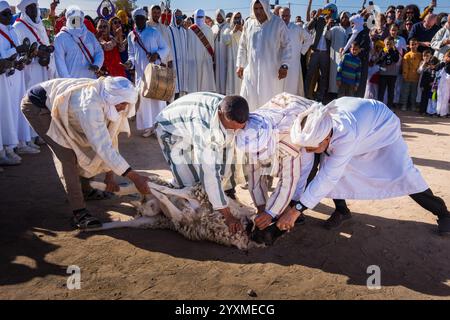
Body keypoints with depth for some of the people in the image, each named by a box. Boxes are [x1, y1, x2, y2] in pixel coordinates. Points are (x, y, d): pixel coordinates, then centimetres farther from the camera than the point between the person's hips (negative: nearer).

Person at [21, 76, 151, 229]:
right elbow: (103, 147, -43)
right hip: (36, 106, -9)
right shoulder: (90, 106, -40)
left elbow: (110, 135, -6)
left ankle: (85, 190, 35)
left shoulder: (109, 103, -13)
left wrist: (109, 174, -8)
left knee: (79, 146, 13)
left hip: (55, 104, 9)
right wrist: (134, 177, -43)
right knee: (66, 154, -19)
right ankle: (79, 212, -16)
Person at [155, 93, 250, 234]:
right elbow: (208, 170, -46)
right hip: (171, 128, -6)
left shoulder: (231, 115, -26)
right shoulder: (203, 123, -46)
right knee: (190, 181, -19)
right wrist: (227, 215, -45)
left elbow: (229, 152, -18)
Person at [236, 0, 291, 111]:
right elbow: (242, 46, 13)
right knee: (249, 101, 2)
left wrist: (284, 65, -9)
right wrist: (240, 65, 12)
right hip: (251, 70, 3)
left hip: (271, 71, -2)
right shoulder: (248, 24, 4)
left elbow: (286, 45, -1)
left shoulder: (278, 23, -5)